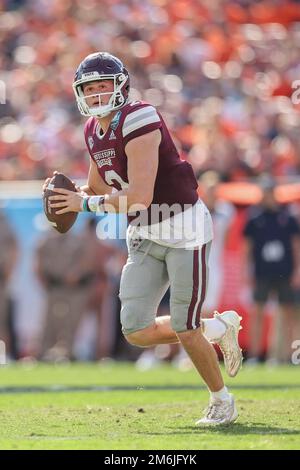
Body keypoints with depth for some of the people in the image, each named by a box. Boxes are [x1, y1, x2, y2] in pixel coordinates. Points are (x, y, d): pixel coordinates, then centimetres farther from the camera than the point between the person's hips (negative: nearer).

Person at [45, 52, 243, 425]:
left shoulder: (138, 122, -21)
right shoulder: (94, 131, 6)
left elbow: (140, 197, -27)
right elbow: (98, 187, 20)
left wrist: (85, 204, -18)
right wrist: (69, 193, -1)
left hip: (183, 226, -8)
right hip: (145, 236, 8)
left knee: (185, 331, -5)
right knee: (136, 332, 1)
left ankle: (222, 401, 18)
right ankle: (218, 329, 23)